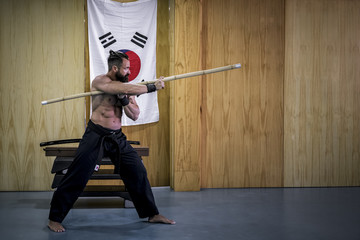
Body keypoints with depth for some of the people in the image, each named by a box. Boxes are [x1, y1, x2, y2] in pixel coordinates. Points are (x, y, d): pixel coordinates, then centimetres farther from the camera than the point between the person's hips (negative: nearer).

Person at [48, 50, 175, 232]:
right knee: (77, 177, -5)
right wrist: (152, 87, -21)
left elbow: (135, 116, 3)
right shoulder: (100, 81, -12)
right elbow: (128, 89, -27)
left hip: (117, 137, 6)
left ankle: (152, 214, 18)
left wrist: (124, 100, -14)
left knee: (138, 172, 4)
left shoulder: (124, 88, 8)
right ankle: (54, 218, 9)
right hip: (96, 136, -6)